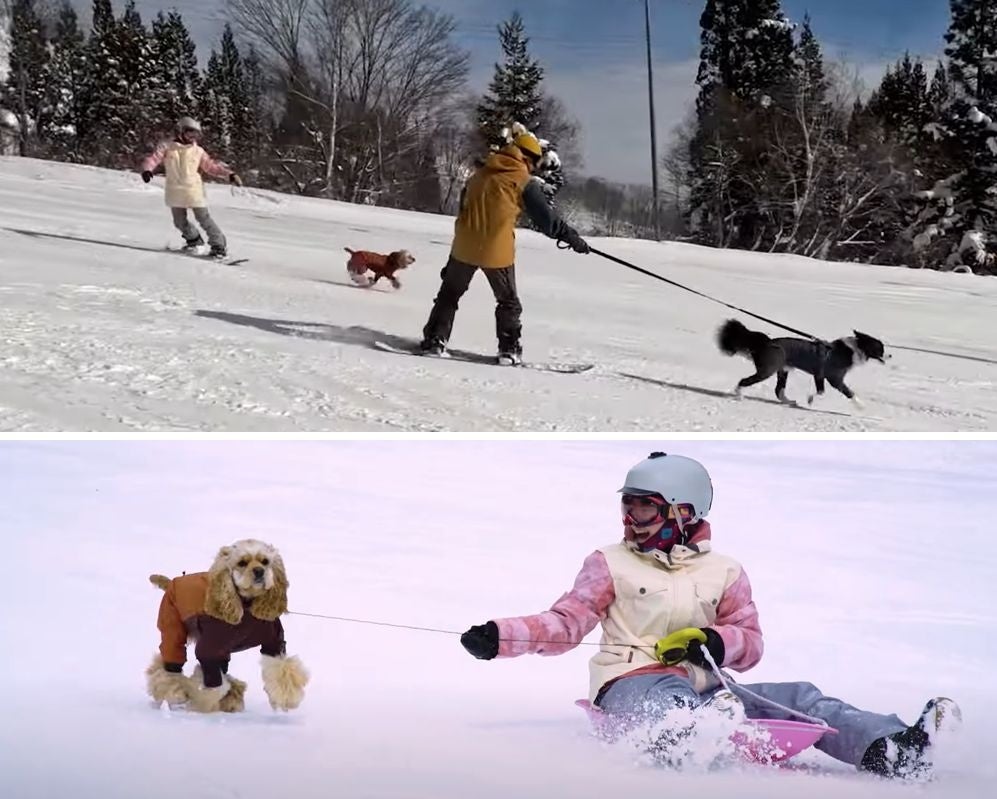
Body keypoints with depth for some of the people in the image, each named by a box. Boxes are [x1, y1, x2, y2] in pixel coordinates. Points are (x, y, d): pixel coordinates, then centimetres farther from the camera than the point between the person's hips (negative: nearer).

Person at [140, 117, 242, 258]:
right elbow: (154, 158, -5)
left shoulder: (198, 151, 6)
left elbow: (212, 166, 11)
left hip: (194, 192, -1)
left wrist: (229, 174, 1)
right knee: (180, 222, 7)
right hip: (175, 192, 1)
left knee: (204, 219, -3)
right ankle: (194, 240, 31)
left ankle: (219, 244, 5)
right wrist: (147, 170, -26)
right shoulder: (167, 147, 3)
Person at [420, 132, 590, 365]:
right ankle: (509, 349, 11)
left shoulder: (480, 174, 15)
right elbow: (546, 219, -4)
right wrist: (571, 237, 7)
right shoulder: (524, 182, -3)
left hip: (464, 247, 4)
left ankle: (435, 340, 12)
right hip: (497, 251, -4)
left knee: (450, 294, 19)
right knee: (508, 302, 15)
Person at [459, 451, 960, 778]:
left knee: (798, 697, -13)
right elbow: (567, 623, 5)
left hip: (698, 691, 3)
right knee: (670, 690, -39)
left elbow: (750, 643, 11)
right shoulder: (610, 564, 11)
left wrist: (711, 642, -12)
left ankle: (892, 750, -29)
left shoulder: (724, 573, 15)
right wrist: (501, 638, -10)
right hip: (630, 688, -3)